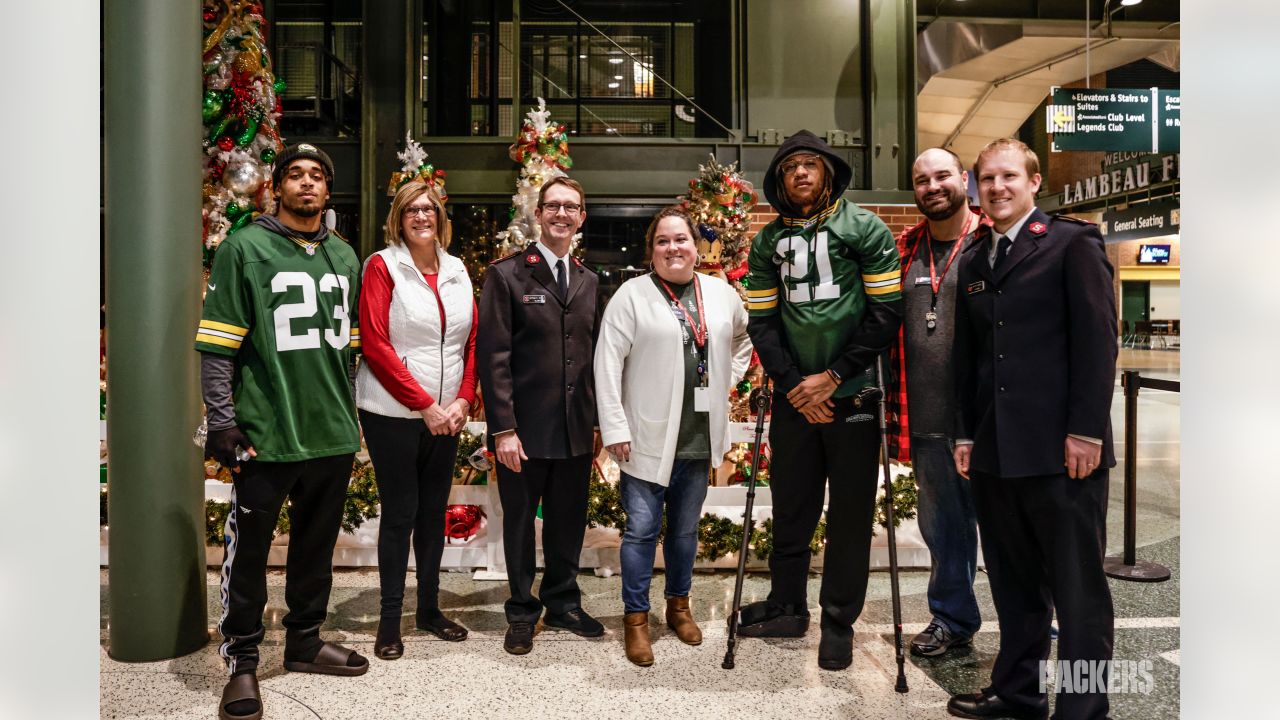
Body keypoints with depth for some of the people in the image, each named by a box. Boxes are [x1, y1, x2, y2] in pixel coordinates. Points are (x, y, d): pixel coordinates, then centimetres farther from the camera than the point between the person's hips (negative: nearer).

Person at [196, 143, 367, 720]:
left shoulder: (345, 257, 14)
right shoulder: (244, 249, -2)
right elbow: (216, 347, -6)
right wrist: (222, 422, -11)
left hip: (333, 435, 5)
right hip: (266, 434, -5)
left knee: (316, 545, 15)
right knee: (249, 552, 4)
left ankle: (305, 641, 32)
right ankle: (242, 661, 20)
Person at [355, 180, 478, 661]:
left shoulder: (456, 271, 9)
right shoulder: (382, 267, -5)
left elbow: (472, 341, 9)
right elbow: (375, 344, -13)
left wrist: (463, 400, -4)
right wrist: (424, 405, -15)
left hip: (446, 415, 5)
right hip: (393, 413, -4)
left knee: (434, 512, 12)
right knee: (400, 513, 2)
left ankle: (429, 608, 26)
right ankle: (390, 619, 16)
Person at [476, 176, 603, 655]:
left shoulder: (589, 282, 11)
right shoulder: (506, 274, -4)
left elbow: (594, 355, 13)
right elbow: (493, 355, -10)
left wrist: (596, 418, 9)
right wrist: (503, 427, -15)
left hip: (576, 428, 4)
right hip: (525, 427, -4)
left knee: (569, 519, 15)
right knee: (520, 521, 10)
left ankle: (563, 603, 34)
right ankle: (522, 611, 27)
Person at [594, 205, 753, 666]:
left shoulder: (722, 293, 6)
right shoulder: (632, 295, -6)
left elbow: (745, 338, 24)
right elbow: (608, 361, -10)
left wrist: (728, 378, 10)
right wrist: (614, 427, -14)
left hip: (699, 437, 4)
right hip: (648, 437, -4)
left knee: (685, 527, 16)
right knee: (641, 528, 1)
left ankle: (679, 604, 34)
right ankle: (636, 618, 16)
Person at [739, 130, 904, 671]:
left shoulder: (864, 229, -1)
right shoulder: (768, 242, 8)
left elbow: (886, 312, -6)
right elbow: (761, 321, 6)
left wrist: (833, 376, -10)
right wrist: (795, 384, -6)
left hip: (852, 391, -2)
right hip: (794, 396, 3)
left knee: (850, 513, 5)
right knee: (791, 506, 12)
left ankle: (839, 622, 19)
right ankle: (787, 606, 29)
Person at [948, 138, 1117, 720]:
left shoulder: (1073, 242, -1)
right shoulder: (973, 261, 16)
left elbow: (1098, 339, -8)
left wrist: (1086, 430, -13)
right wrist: (967, 433, 13)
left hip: (1061, 449, -5)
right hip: (996, 452, 6)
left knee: (1078, 587, 4)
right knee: (1014, 584, 15)